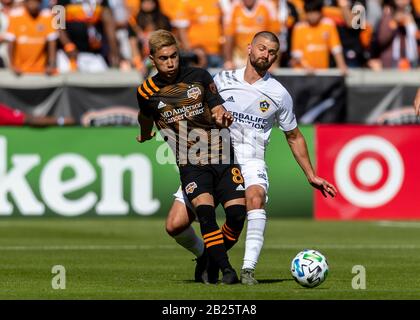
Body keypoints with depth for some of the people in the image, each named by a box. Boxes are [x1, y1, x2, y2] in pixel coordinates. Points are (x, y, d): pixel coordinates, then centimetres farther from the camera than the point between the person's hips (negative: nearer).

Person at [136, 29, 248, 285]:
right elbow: (146, 118, 25)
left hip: (222, 157, 1)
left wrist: (222, 117, -22)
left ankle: (212, 263, 9)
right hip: (190, 164, -1)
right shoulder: (147, 92, 3)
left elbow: (219, 109, 2)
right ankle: (226, 269, -20)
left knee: (237, 212, -13)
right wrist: (145, 137, 43)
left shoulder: (199, 77, 3)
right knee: (205, 211, -26)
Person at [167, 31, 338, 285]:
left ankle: (248, 269, -36)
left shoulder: (279, 94, 6)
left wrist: (312, 176, 18)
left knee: (256, 198, -38)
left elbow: (294, 137, 17)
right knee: (175, 225, -10)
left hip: (250, 162, -1)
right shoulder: (223, 80, 6)